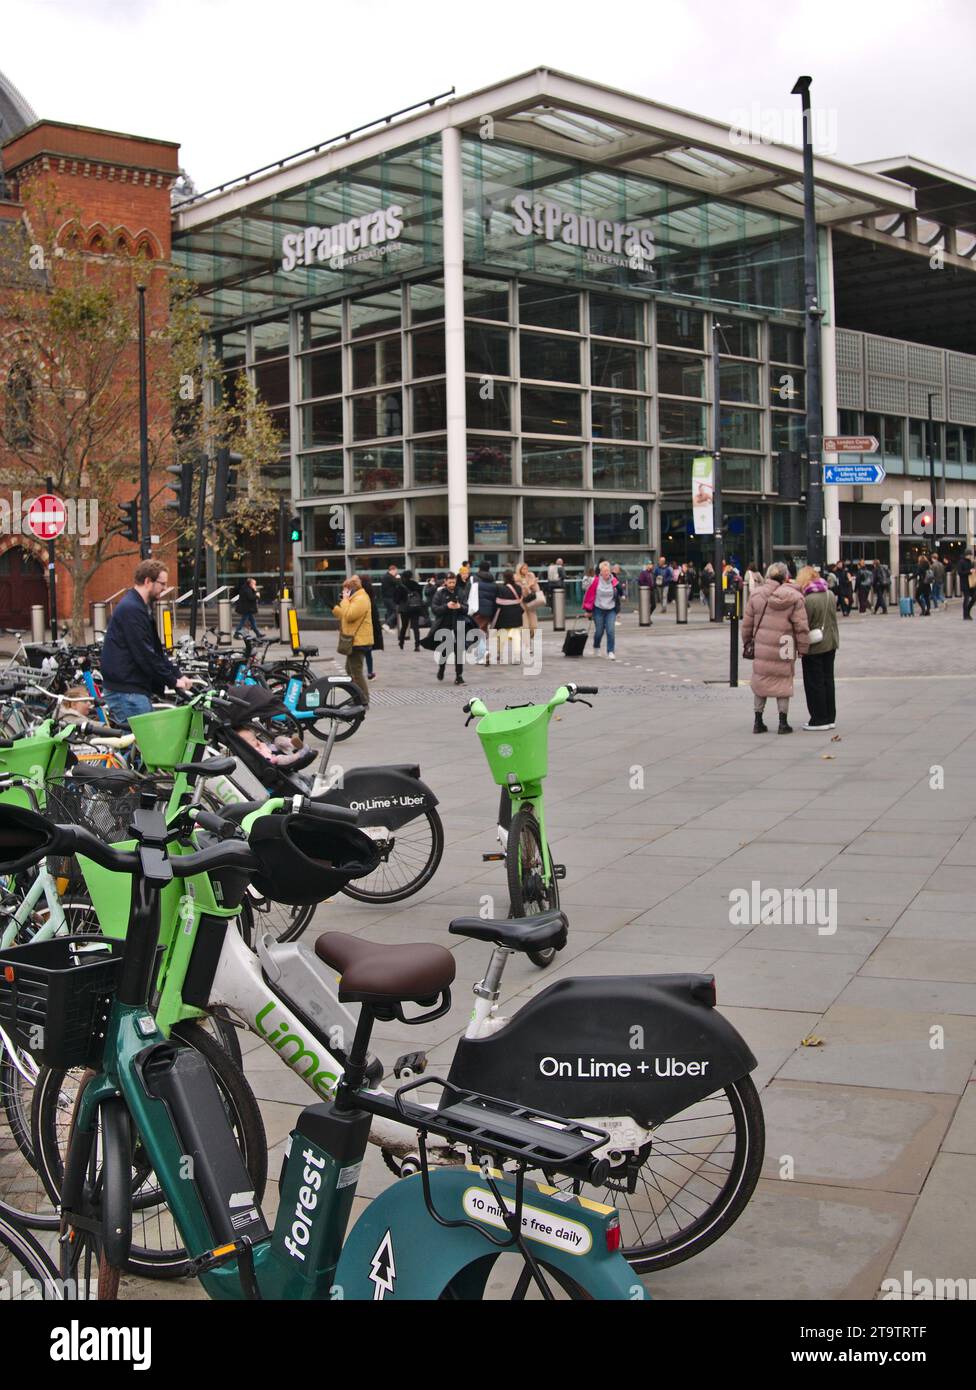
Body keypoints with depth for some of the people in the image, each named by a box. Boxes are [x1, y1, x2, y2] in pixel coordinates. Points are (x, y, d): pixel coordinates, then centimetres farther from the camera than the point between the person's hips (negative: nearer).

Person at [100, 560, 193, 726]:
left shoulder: (141, 607, 16)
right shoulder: (131, 609, -17)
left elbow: (155, 648, 19)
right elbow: (144, 654, -20)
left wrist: (177, 675, 10)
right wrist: (173, 681, -12)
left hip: (135, 688, 10)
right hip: (126, 692, -10)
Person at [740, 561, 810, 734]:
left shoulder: (756, 596, 0)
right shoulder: (795, 598, -7)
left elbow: (747, 623, 6)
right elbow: (802, 627, -7)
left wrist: (747, 642, 19)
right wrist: (803, 648, 2)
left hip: (761, 648, 2)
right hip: (784, 651, -2)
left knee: (761, 681, 12)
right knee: (783, 683, 9)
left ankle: (758, 722, 15)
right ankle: (783, 723, 9)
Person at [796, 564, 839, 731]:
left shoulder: (809, 600, -20)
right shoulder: (830, 594, 3)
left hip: (815, 647, -7)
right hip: (831, 642, 7)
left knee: (814, 682, 2)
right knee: (828, 679, 14)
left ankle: (819, 719, 5)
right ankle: (830, 717, 19)